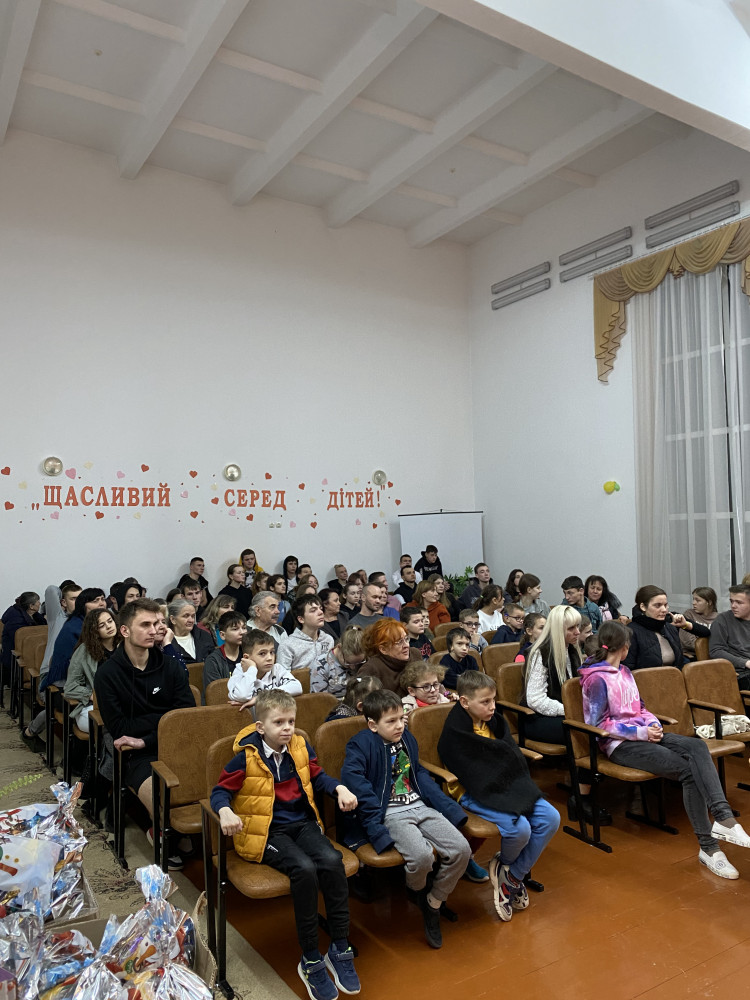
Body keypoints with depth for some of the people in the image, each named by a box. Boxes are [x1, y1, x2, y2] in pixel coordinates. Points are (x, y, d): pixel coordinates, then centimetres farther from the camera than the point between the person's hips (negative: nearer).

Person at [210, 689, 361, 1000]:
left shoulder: (300, 747, 2)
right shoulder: (246, 757, -10)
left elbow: (317, 776, 17)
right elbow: (220, 791, -3)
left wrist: (340, 789, -1)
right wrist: (225, 811, -25)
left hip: (302, 823, 4)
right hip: (265, 831, -4)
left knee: (332, 861, -24)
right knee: (304, 869, -30)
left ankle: (340, 950, -8)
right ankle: (311, 960, -11)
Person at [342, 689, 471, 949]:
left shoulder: (407, 738, 13)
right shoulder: (361, 744, -9)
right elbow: (352, 779, -21)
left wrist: (449, 807, 15)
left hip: (419, 806, 7)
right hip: (390, 814, -6)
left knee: (461, 849, -12)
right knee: (421, 855, -31)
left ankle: (434, 902, 11)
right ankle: (416, 889, 8)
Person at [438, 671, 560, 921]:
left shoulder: (494, 719, 5)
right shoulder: (455, 731, -17)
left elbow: (513, 756, 8)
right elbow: (476, 777, -19)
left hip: (506, 786, 8)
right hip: (473, 793, -7)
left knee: (550, 818, -8)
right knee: (519, 828, -27)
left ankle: (512, 876, 7)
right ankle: (505, 864, 12)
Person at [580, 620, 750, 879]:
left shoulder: (624, 672, 17)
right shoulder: (596, 679, -10)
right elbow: (598, 724, -13)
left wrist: (653, 724, -1)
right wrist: (641, 732, -15)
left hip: (643, 733, 7)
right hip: (620, 744, -7)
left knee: (697, 746, -22)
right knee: (689, 770, -22)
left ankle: (722, 817, -35)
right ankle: (708, 847, -17)